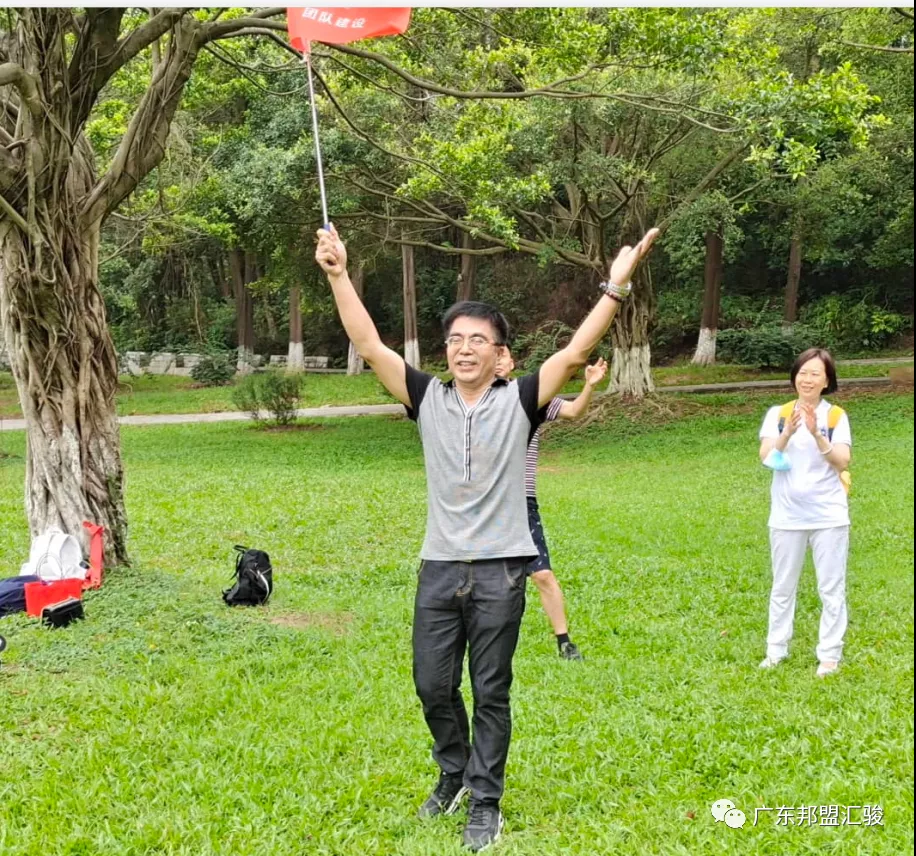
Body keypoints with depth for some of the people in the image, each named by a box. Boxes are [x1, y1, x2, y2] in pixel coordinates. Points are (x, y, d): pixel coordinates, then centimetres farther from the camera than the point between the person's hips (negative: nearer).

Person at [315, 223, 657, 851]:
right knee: (433, 686, 11)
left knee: (491, 694, 6)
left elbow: (575, 354, -12)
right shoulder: (427, 398, 4)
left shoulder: (519, 401, -2)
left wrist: (615, 288, -20)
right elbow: (370, 346, -2)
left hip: (501, 571, -3)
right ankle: (455, 775, 37)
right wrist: (339, 275, -10)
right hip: (439, 568, 3)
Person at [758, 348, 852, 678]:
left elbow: (842, 462, -13)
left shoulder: (836, 416, -2)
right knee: (782, 587, 12)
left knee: (831, 589, 4)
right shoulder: (778, 413, 0)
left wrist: (816, 434, -26)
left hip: (829, 516, -1)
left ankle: (829, 655, 14)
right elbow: (766, 456, -12)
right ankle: (776, 650, 24)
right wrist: (788, 432, -28)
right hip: (787, 517, 1)